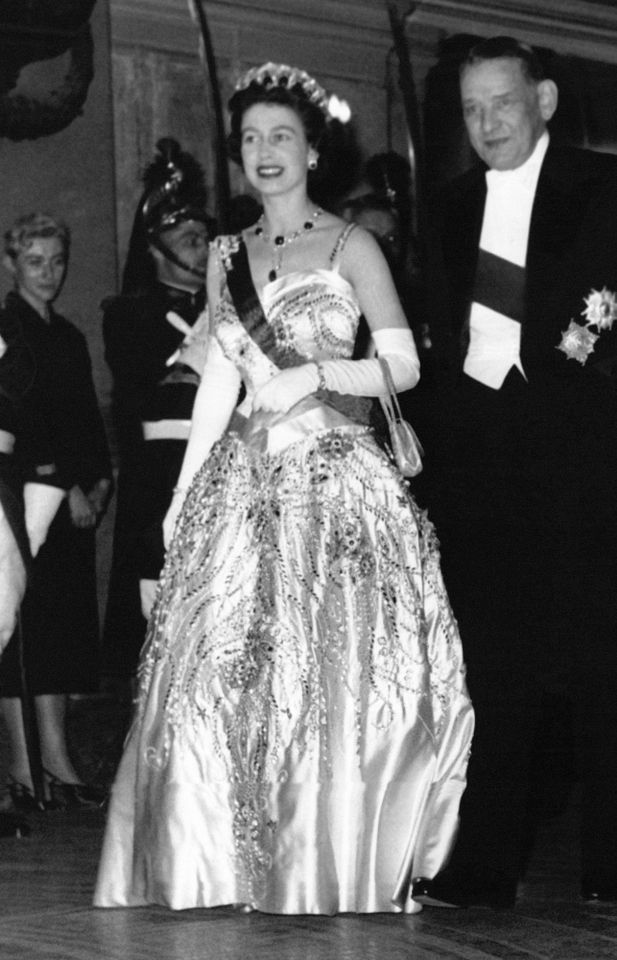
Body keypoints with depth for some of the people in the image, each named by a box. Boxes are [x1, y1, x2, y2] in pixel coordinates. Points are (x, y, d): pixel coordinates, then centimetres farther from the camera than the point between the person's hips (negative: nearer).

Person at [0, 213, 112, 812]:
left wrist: (99, 480, 5)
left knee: (62, 631, 4)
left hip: (71, 498, 7)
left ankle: (56, 764, 6)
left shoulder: (67, 335, 19)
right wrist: (67, 485, -12)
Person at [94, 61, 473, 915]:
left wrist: (315, 375, -15)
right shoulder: (226, 257, 14)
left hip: (336, 473, -4)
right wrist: (184, 488, 9)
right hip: (246, 479, 4)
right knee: (226, 669, -2)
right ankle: (249, 860, 8)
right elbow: (219, 379, 13)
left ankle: (343, 866, 6)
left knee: (338, 668, -5)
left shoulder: (350, 246, 2)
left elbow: (403, 366, -2)